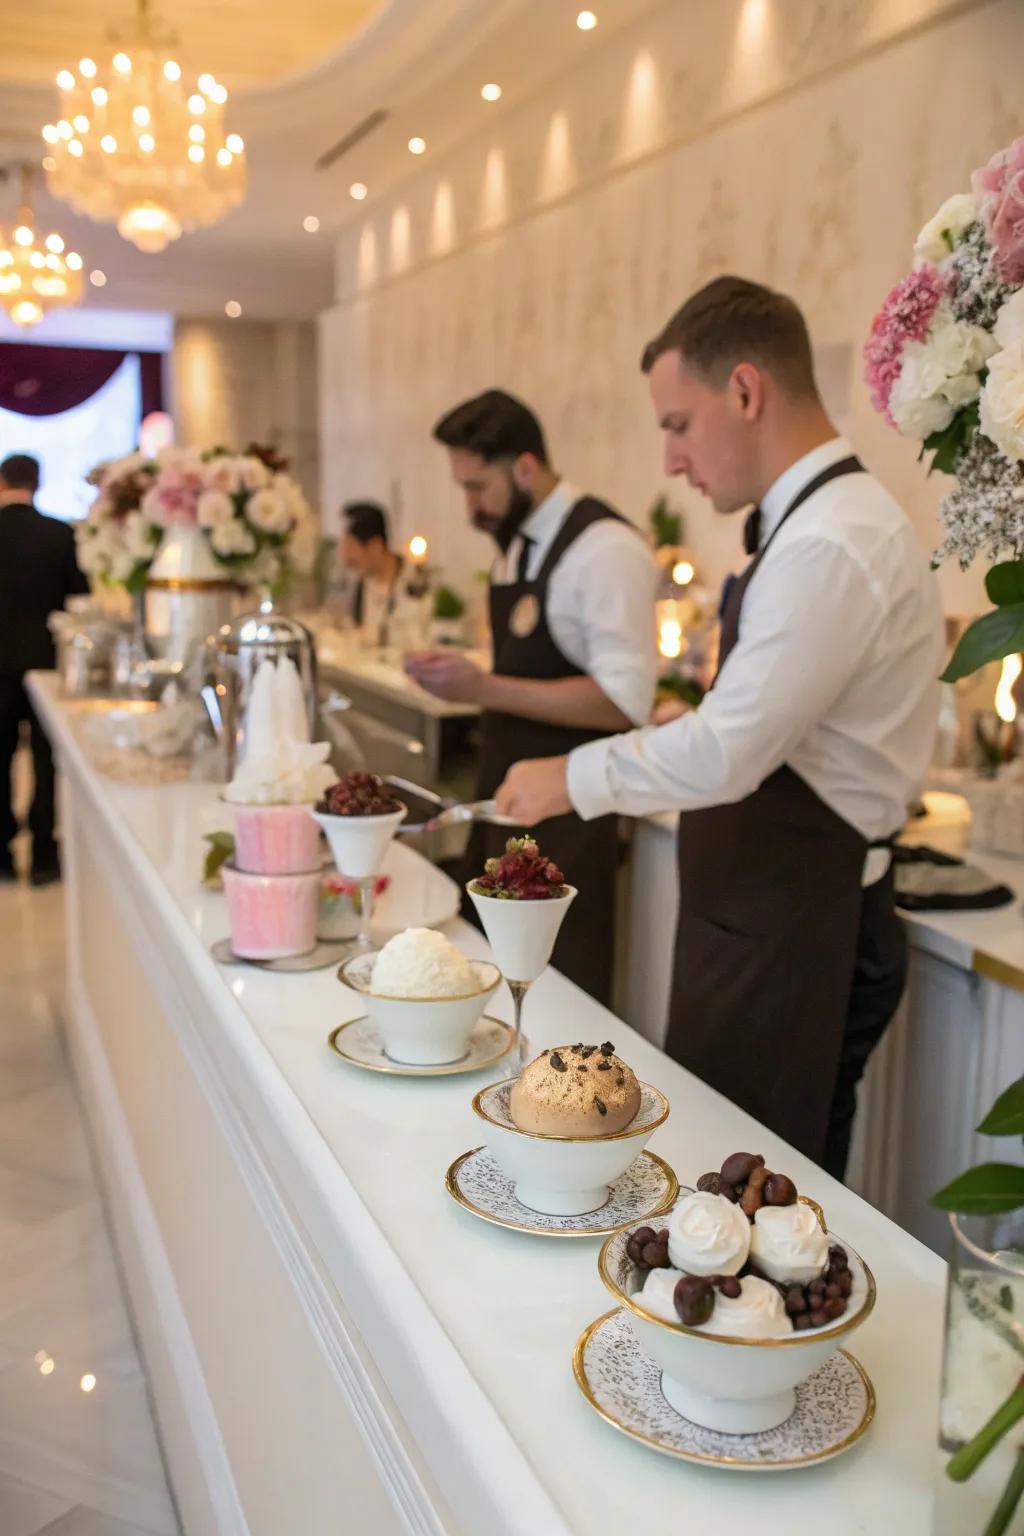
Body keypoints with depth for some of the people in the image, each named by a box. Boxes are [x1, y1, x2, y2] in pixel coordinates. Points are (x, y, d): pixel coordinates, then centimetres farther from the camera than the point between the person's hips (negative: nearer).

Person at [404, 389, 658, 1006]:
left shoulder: (606, 549, -17)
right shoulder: (517, 544, 11)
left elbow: (625, 700, -23)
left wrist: (487, 689, -25)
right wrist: (464, 675, 5)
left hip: (564, 812, -8)